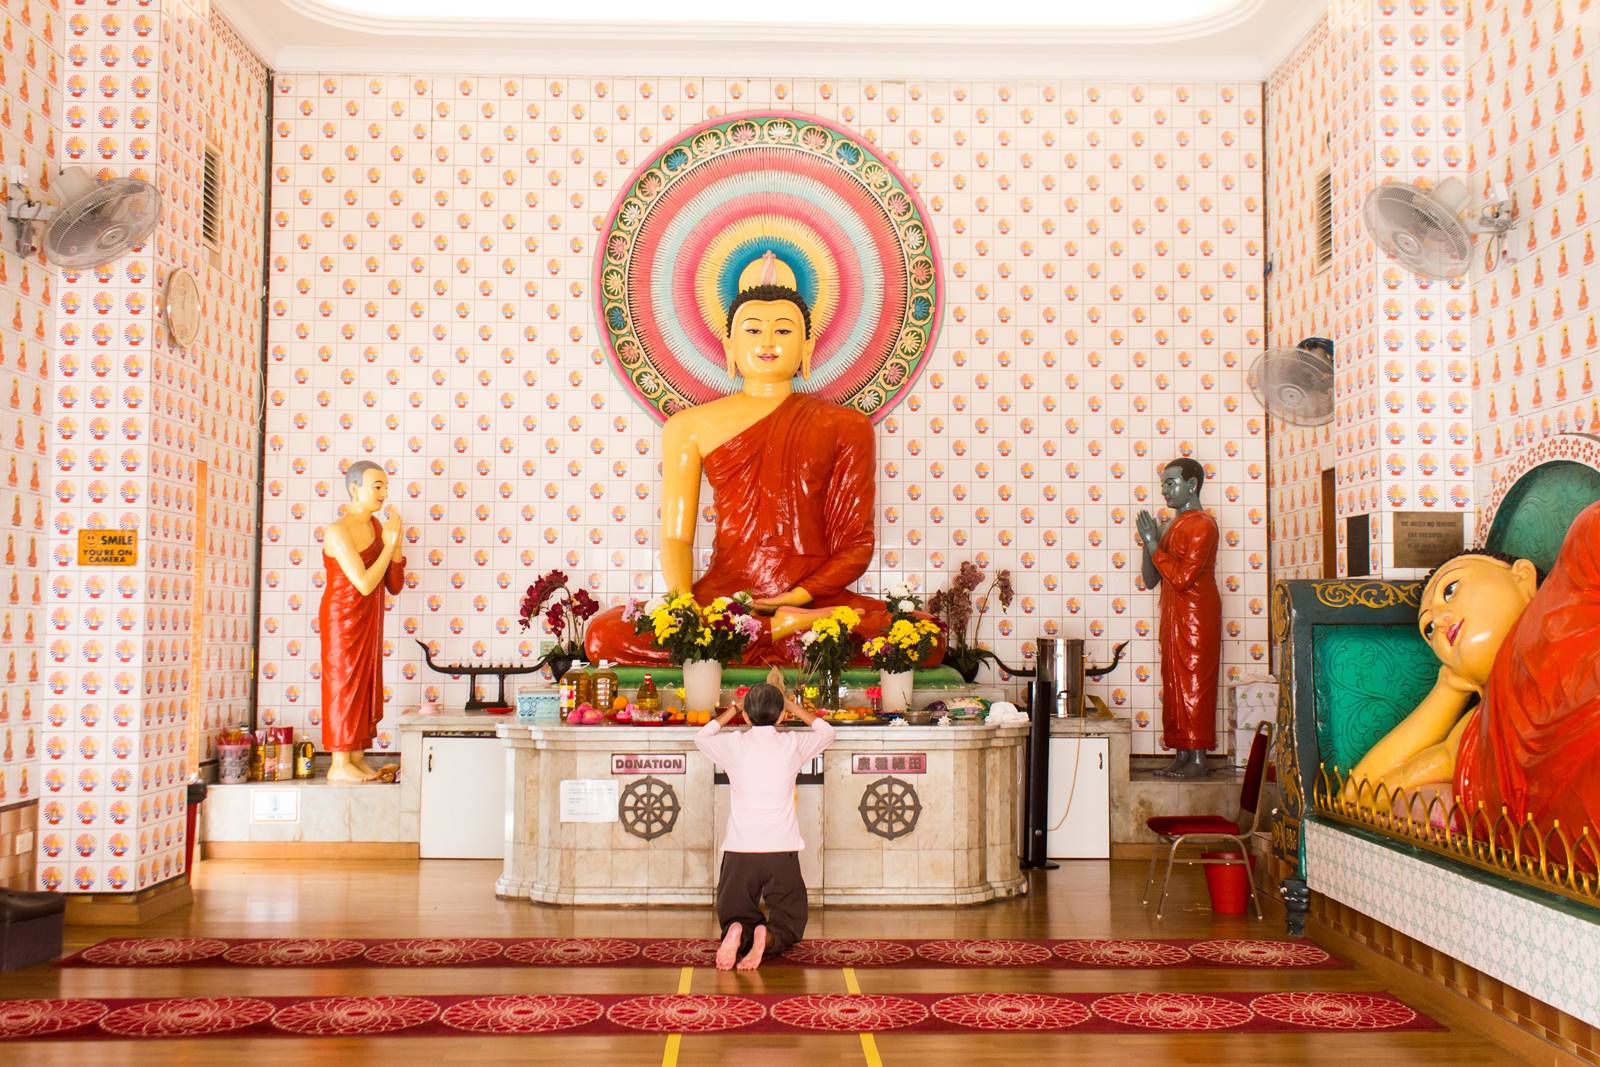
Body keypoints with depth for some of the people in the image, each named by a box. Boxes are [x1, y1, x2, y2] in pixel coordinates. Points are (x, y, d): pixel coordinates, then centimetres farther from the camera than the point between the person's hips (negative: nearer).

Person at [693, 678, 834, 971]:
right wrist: (795, 708, 36)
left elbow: (701, 737, 27)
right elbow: (827, 733, 26)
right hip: (782, 850, 0)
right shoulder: (793, 744, 3)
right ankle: (769, 939, -23)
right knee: (789, 923, 12)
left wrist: (730, 711, 37)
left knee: (736, 918, 15)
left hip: (739, 851, 1)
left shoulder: (733, 745, 3)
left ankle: (739, 935, -21)